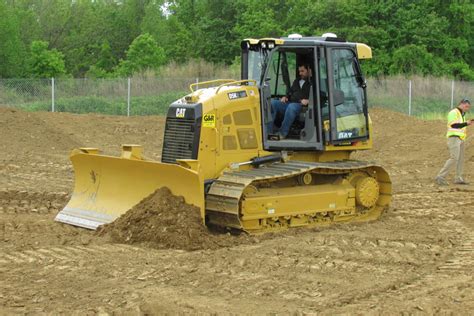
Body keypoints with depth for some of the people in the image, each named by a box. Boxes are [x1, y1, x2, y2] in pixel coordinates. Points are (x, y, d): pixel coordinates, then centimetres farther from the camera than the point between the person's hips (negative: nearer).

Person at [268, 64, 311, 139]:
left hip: (301, 105, -7)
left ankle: (282, 134, -38)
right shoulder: (296, 81, 33)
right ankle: (268, 132, -29)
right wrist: (285, 97, 14)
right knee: (272, 103, -18)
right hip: (289, 103, 7)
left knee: (291, 107, -41)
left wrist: (308, 101, -19)